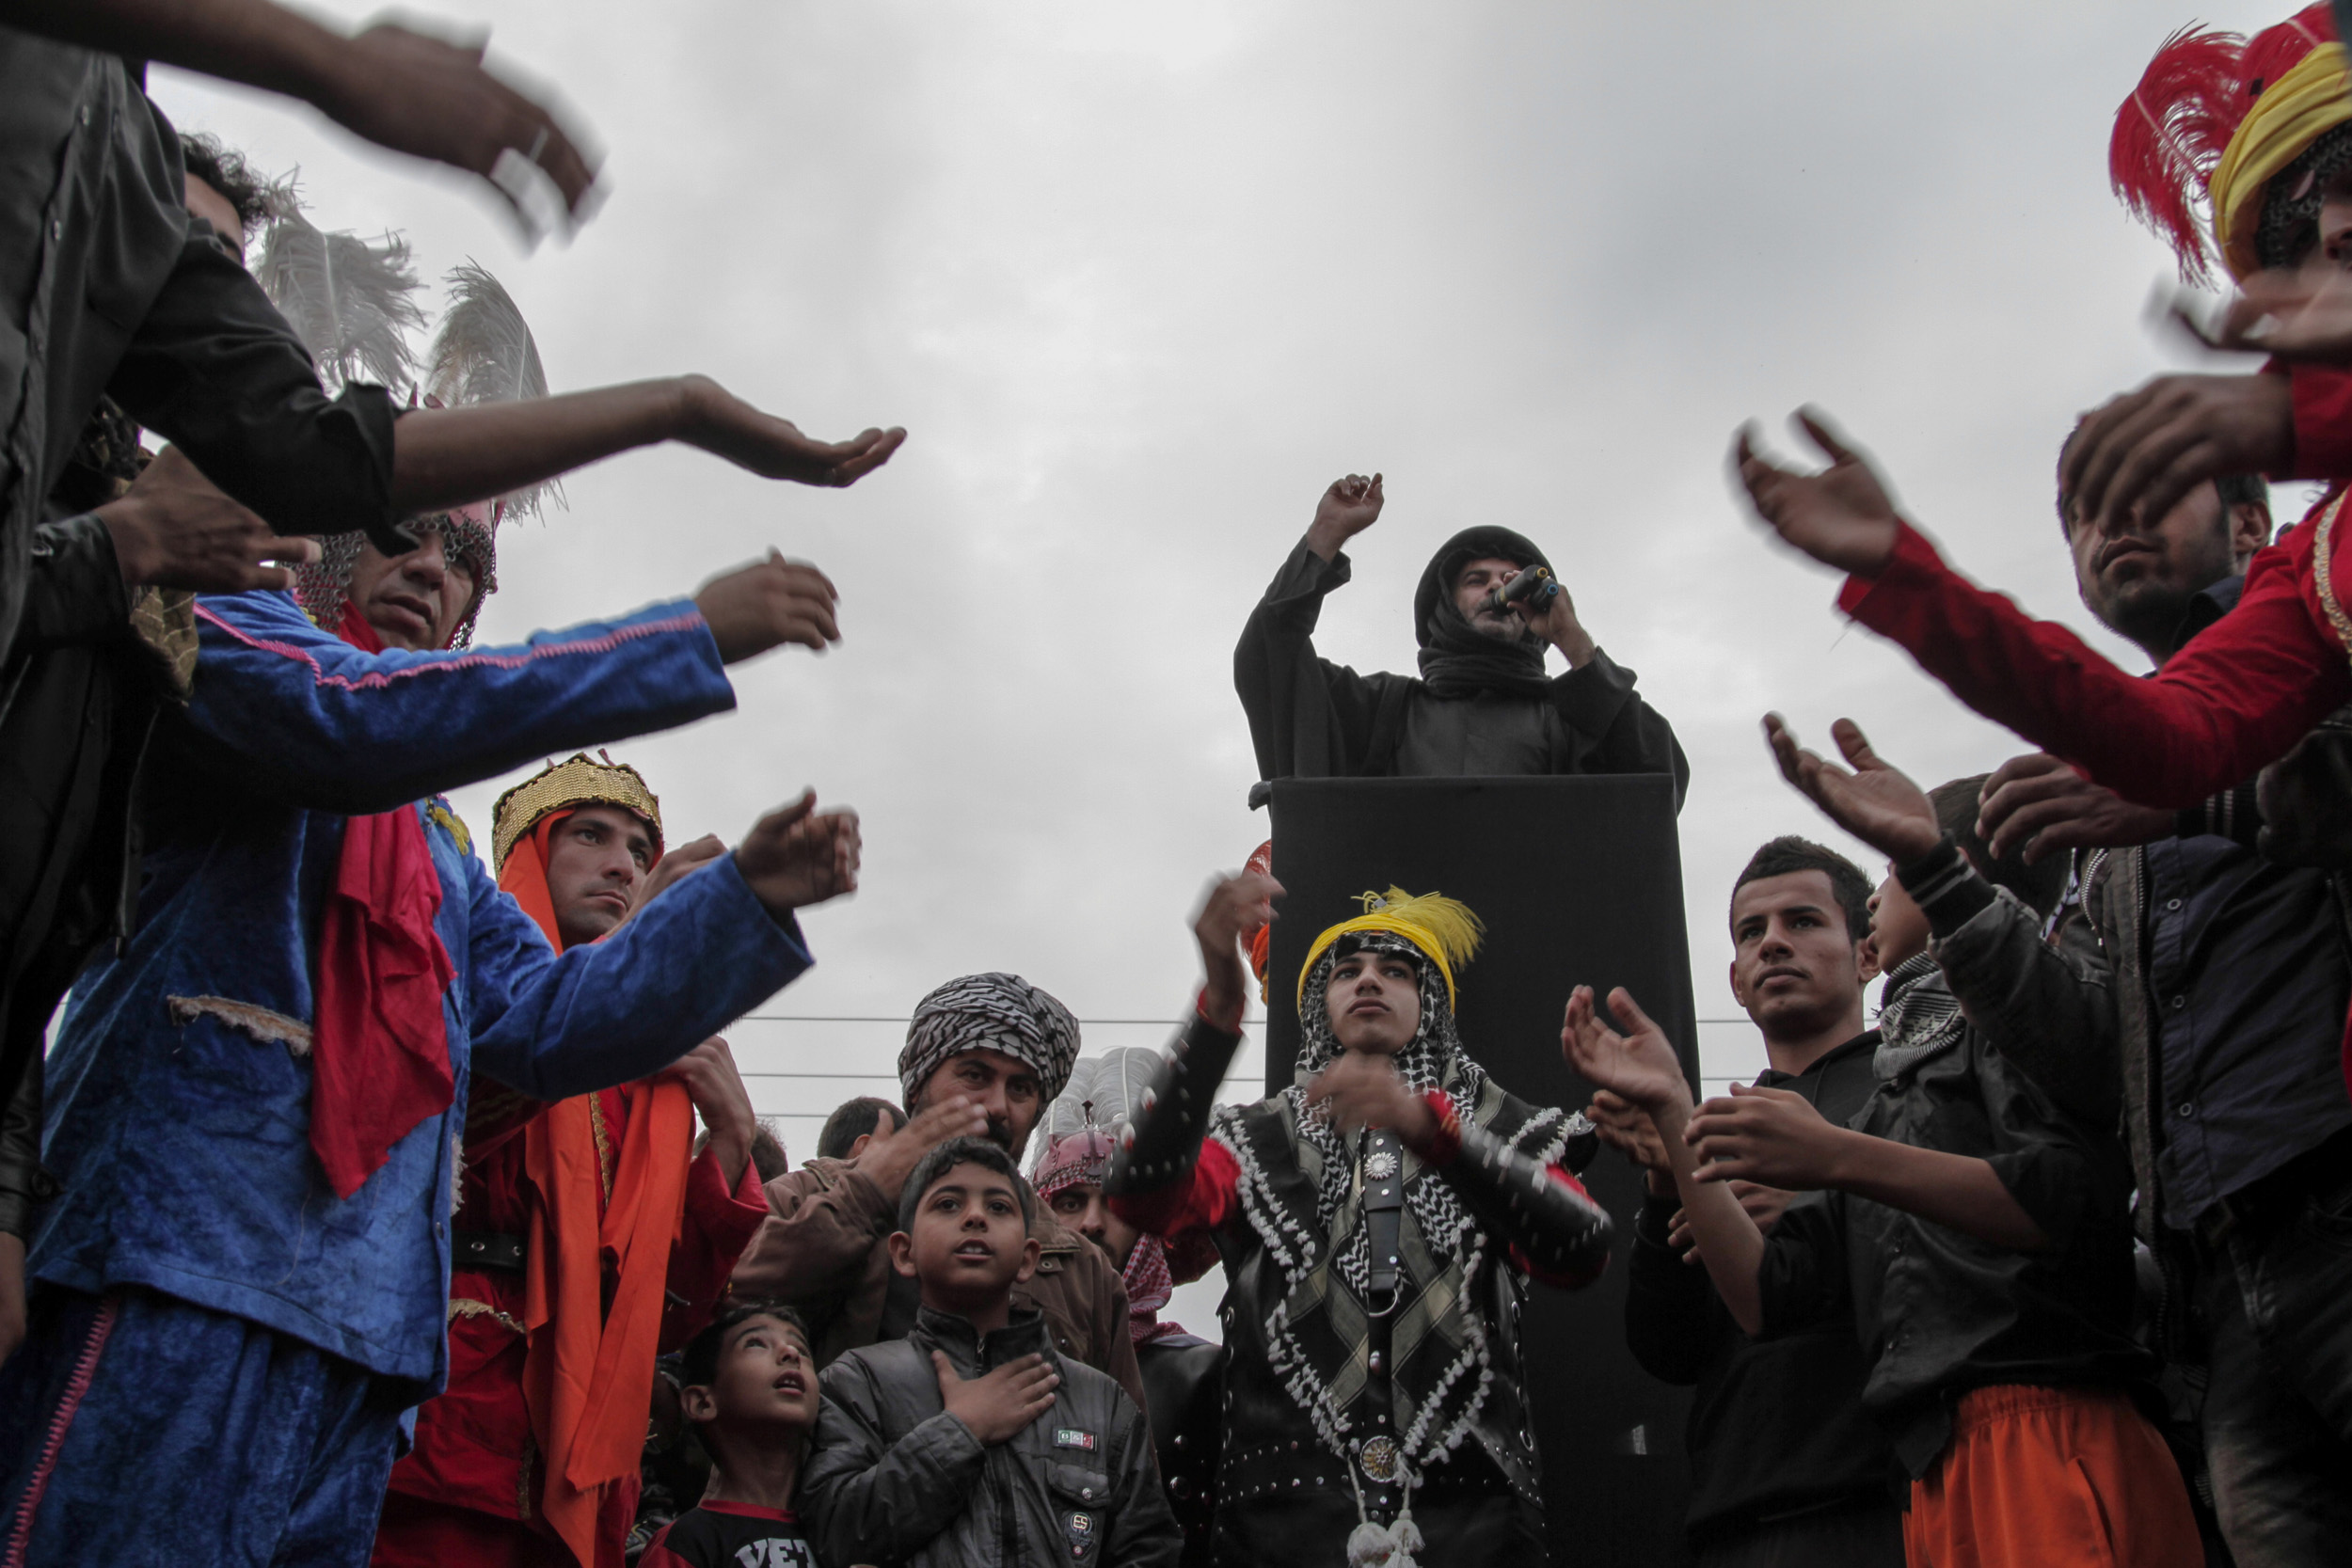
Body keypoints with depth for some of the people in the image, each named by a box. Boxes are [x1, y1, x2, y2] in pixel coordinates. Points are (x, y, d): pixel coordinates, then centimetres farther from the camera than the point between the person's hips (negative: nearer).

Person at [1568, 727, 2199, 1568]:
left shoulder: (2027, 980, 7)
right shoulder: (1896, 1096, 26)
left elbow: (2079, 1204, -12)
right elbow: (1768, 1298, 13)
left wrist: (1838, 1159, -17)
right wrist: (1670, 1107, 11)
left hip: (2058, 1442, -7)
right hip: (1937, 1479, 7)